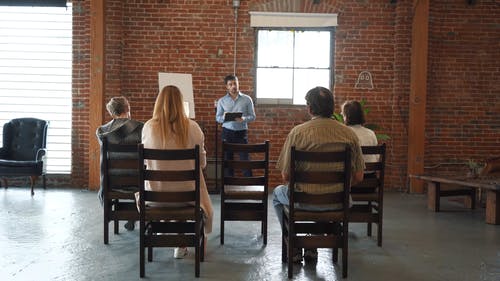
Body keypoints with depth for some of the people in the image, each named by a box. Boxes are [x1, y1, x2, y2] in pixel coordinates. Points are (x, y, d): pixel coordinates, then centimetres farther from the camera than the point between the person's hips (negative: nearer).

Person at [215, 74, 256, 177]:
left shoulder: (247, 99, 1)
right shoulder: (221, 101, 4)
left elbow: (252, 116, 1)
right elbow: (217, 118, 5)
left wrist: (244, 119, -20)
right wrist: (224, 117, -17)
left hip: (242, 132, -1)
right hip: (227, 132, 2)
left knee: (245, 159, -3)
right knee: (227, 159, 6)